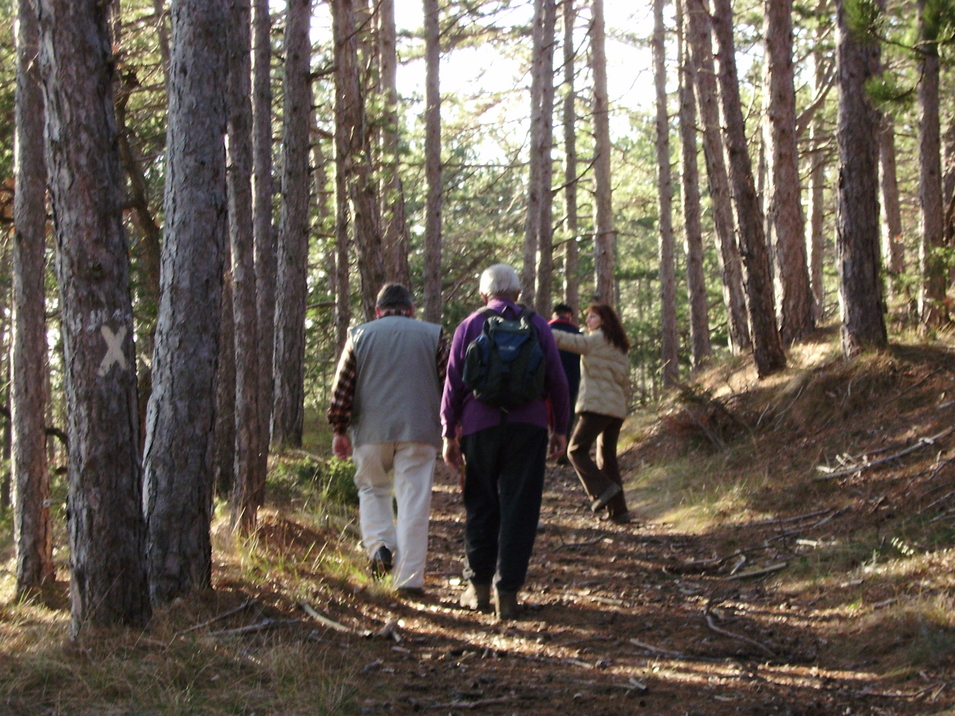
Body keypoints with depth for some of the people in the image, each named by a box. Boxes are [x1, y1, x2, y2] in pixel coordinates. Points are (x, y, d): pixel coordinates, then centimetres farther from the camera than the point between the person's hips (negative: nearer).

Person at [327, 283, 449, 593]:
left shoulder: (359, 335, 8)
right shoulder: (433, 335, 7)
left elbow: (342, 390, 3)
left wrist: (340, 430, 10)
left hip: (371, 431, 1)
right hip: (419, 431, -1)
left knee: (372, 490, 20)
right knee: (413, 501, 1)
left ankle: (380, 545, -2)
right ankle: (409, 576, -2)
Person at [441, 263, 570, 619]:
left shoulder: (469, 326, 6)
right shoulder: (537, 324, 7)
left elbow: (453, 383, 4)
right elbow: (557, 380, 5)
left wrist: (449, 433, 9)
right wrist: (560, 428, 13)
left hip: (480, 426, 1)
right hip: (528, 426, -1)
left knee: (481, 508, 11)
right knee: (519, 509, 0)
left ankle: (478, 586, 13)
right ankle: (507, 592, -3)